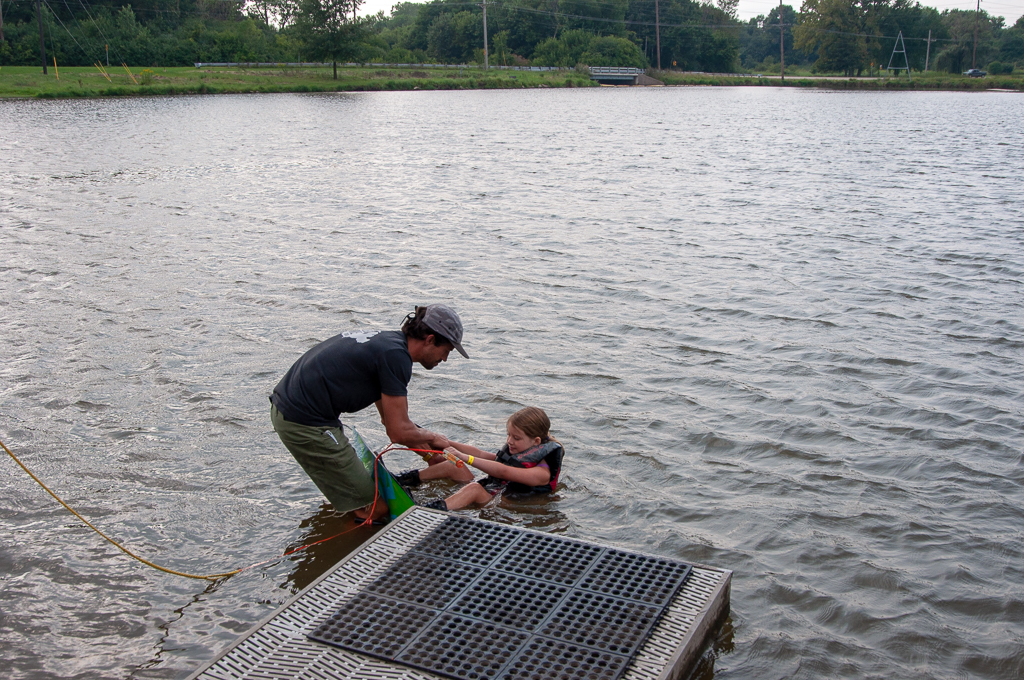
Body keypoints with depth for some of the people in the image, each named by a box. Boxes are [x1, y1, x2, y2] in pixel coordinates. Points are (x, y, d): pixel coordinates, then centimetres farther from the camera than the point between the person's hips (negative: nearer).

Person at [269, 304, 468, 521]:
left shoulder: (385, 341, 15)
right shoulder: (396, 355, -16)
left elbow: (392, 420, 25)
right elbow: (399, 432, -15)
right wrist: (433, 438, 5)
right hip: (306, 424, -11)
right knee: (374, 510, -3)